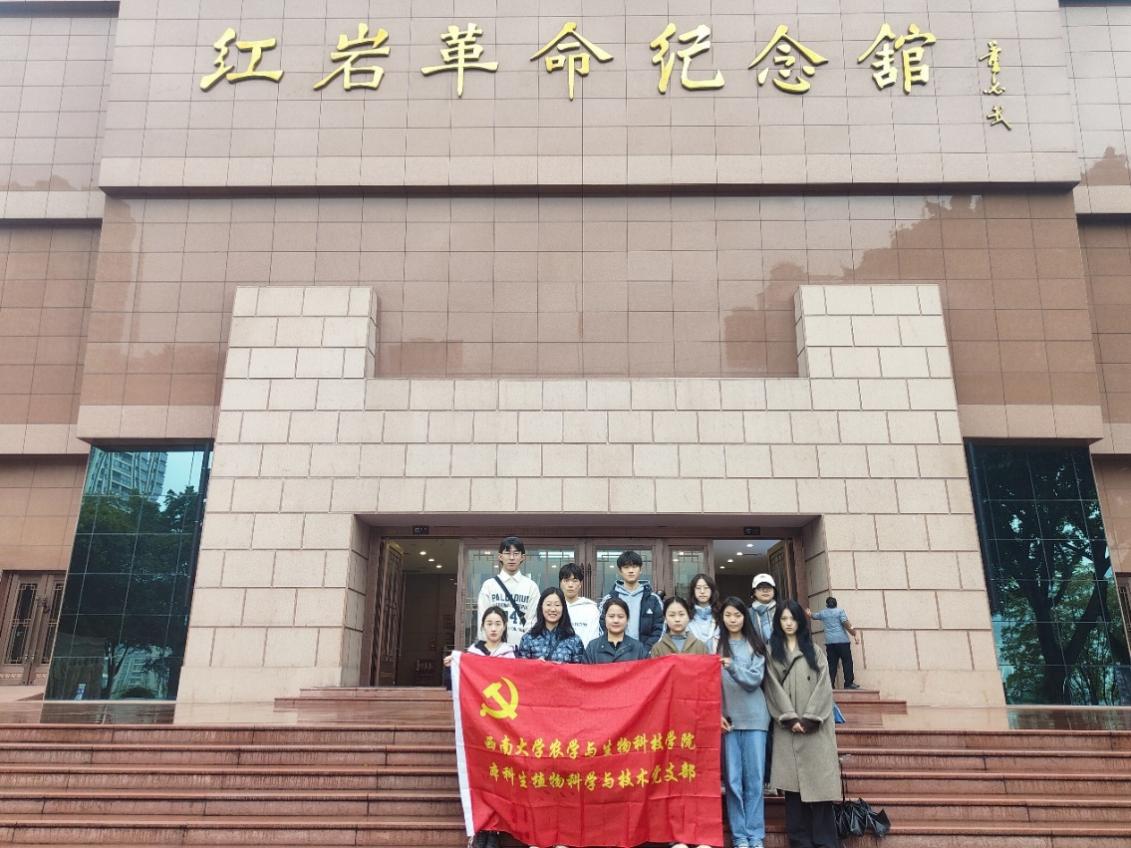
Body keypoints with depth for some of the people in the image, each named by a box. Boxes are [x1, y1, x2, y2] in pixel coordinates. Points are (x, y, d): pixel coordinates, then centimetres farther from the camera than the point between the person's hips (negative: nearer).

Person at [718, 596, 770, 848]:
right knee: (733, 779, 2)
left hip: (754, 717, 0)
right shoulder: (716, 645, 5)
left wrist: (732, 667, -22)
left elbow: (755, 680, -6)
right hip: (727, 717, 0)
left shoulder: (755, 645, 6)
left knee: (755, 778, 2)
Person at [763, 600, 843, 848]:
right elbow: (774, 688, 1)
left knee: (819, 782, -5)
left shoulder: (814, 651, 13)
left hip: (815, 728, 0)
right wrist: (791, 718, -11)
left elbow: (823, 686, 2)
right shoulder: (772, 652, 11)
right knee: (793, 784, -1)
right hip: (787, 728, 0)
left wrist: (809, 719, -10)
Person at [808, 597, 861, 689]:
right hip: (842, 640, -4)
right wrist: (854, 634, -10)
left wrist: (809, 613, 56)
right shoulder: (840, 611, 1)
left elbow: (813, 615, 34)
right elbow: (846, 623, -12)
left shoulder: (823, 613, 14)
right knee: (847, 662, 1)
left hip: (829, 642, 4)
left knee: (832, 664, 6)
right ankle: (849, 683, -4)